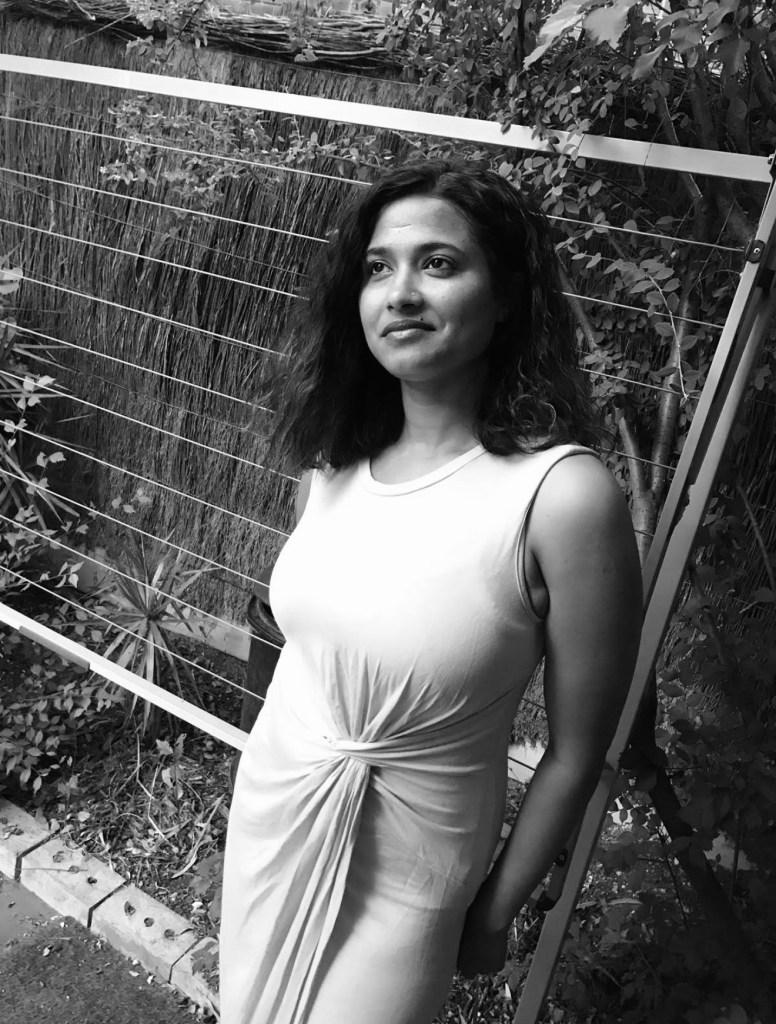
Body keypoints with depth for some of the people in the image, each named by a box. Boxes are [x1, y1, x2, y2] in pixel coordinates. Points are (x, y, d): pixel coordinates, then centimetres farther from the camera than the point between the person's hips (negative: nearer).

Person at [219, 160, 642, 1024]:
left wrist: (498, 909, -4)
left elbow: (575, 754, -16)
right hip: (268, 816, 5)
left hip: (406, 878, -5)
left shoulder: (564, 495, -25)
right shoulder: (332, 453, -8)